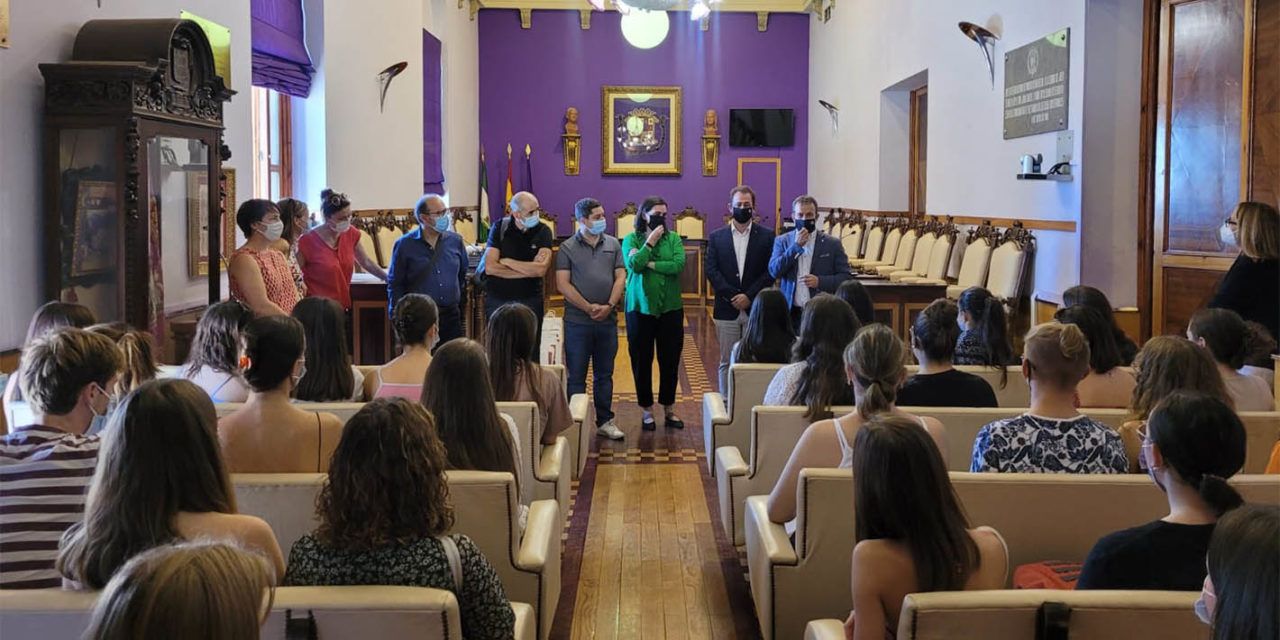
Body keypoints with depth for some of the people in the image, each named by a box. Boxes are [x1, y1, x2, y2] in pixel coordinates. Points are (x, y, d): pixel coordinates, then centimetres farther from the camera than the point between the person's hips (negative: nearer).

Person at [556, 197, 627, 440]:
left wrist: (609, 306, -9)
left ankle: (605, 421, 20)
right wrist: (589, 307, -13)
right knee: (576, 377, 2)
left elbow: (621, 277, 5)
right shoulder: (567, 248, 0)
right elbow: (563, 284, -7)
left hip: (608, 321, 3)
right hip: (577, 322, -3)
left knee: (604, 375, 11)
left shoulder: (613, 244, 9)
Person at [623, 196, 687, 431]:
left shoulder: (673, 239, 3)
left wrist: (649, 264, -14)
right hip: (640, 308, -1)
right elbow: (633, 265, -16)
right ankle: (646, 410, 18)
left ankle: (669, 409, 20)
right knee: (642, 360, 5)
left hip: (670, 308, 1)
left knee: (670, 360, 7)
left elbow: (679, 264, -14)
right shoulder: (631, 239, 0)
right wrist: (650, 243, -13)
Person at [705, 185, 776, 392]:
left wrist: (749, 296, -12)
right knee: (727, 362, 5)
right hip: (727, 310, 1)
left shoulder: (766, 237, 4)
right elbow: (710, 269, -1)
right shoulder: (717, 237, 8)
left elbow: (770, 272, -2)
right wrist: (732, 296, -11)